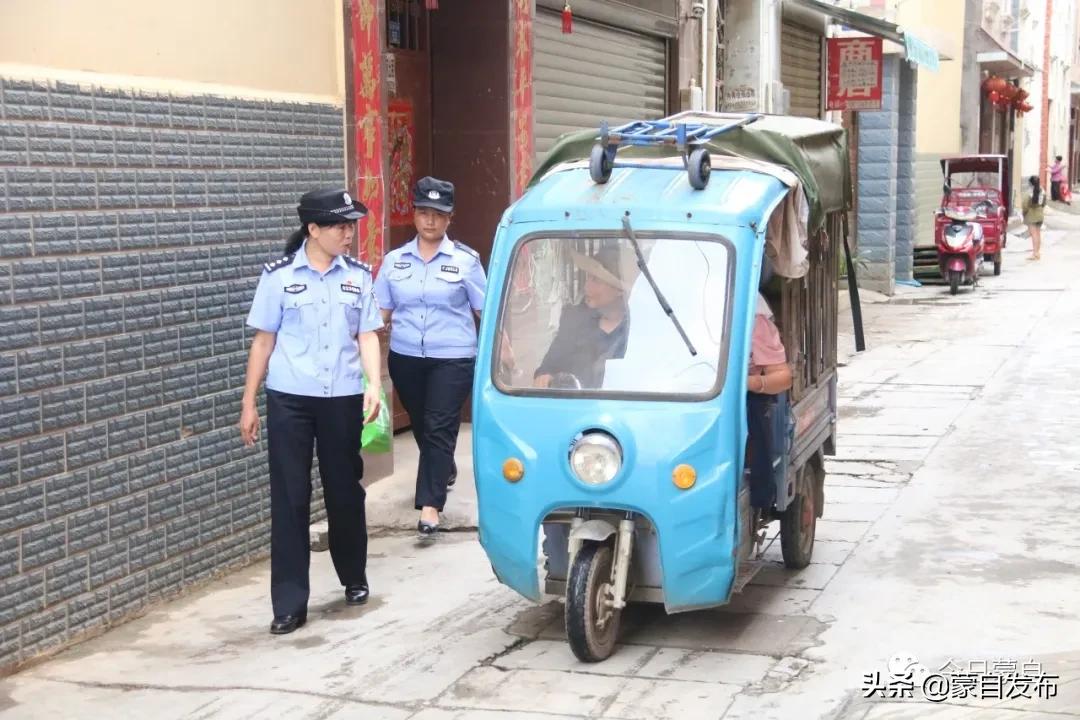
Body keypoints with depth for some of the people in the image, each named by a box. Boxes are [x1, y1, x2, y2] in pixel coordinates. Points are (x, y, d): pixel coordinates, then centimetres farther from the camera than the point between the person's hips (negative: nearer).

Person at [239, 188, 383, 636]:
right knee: (289, 499, -1)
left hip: (343, 399, 2)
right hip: (289, 400, -2)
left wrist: (373, 384, -11)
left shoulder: (358, 275, 5)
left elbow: (367, 334, 6)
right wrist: (248, 404, 2)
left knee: (345, 491, 13)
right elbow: (264, 341, 3)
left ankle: (354, 578, 35)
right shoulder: (279, 276, -2)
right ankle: (289, 604, 3)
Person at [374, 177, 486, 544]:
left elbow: (485, 311, 1)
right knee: (421, 426, 16)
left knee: (439, 429, -10)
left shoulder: (466, 260, -1)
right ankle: (443, 472, 45)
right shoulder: (394, 260, 7)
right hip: (405, 358, 4)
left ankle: (429, 507, -14)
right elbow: (381, 313, 8)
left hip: (452, 359, -4)